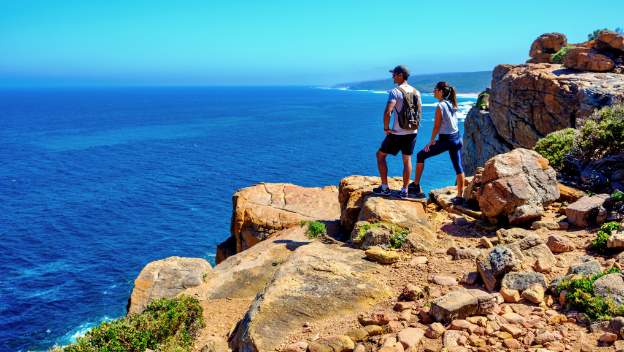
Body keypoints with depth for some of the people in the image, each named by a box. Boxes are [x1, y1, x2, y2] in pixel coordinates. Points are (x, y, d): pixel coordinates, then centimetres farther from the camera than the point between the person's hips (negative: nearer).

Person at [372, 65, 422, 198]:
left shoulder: (395, 92, -15)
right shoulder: (416, 92, 7)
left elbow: (387, 113, -25)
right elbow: (419, 111, 16)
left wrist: (386, 128, -13)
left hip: (397, 132, -6)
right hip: (412, 132, 6)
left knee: (380, 155, 10)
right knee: (407, 159, 13)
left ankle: (384, 188, 10)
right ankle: (404, 190, 14)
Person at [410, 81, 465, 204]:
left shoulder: (440, 107, -14)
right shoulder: (452, 104, 8)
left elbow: (436, 127, -13)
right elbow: (452, 122, 13)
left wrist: (431, 142, -3)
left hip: (445, 140, -7)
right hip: (457, 138, 8)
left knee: (420, 156, 8)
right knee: (458, 167, 9)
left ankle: (416, 186, 13)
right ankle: (460, 196, 11)